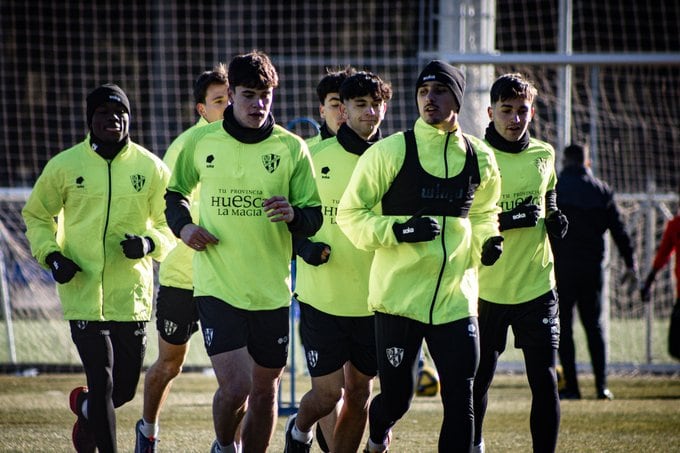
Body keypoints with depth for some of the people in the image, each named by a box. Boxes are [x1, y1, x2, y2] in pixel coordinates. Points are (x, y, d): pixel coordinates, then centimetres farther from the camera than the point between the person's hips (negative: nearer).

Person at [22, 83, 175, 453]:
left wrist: (149, 243, -12)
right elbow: (36, 215, 13)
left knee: (125, 389, 11)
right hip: (83, 293, -2)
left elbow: (170, 225, 10)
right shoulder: (65, 166, 0)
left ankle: (85, 407, 44)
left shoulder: (151, 168, 3)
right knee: (103, 385, -10)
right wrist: (50, 255, -4)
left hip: (132, 294, 2)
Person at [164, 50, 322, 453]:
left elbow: (314, 217, 3)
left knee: (265, 390, 9)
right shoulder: (201, 142, 1)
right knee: (235, 387, -13)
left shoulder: (292, 148, 0)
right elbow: (175, 192, 18)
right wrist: (183, 225, -2)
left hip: (271, 289, 2)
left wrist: (293, 214, -19)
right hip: (218, 285, -2)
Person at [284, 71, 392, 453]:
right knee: (327, 393, -3)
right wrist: (304, 247, -14)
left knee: (359, 393, 7)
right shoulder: (315, 156, -3)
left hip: (374, 299, 3)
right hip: (322, 296, -3)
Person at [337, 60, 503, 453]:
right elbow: (350, 214, -4)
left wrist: (487, 242, 3)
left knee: (460, 402, -4)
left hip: (456, 298, 3)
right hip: (399, 296, -3)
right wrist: (398, 230, -20)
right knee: (397, 397, 5)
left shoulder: (480, 158, 7)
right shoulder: (391, 152, -6)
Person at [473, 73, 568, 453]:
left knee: (545, 379, -6)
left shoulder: (544, 155, 6)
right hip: (486, 289, -2)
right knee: (479, 380, 8)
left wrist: (554, 218, 4)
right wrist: (507, 220, -22)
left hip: (537, 286, 2)